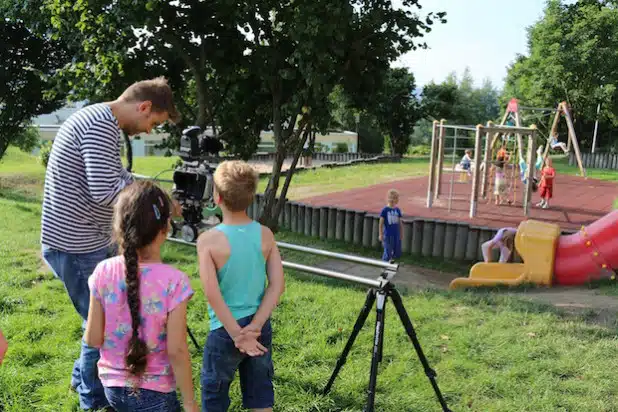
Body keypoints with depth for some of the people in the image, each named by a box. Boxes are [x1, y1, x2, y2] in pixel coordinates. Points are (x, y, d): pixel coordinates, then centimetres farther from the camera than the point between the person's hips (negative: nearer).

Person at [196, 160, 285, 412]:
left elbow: (212, 294, -19)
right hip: (261, 328, 4)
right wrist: (254, 326, -9)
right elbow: (278, 285, -7)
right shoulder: (265, 234, -4)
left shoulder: (208, 240, -15)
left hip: (225, 330, -4)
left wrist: (237, 334, -13)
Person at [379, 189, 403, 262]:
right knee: (387, 253, -1)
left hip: (396, 235, 5)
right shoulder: (385, 210, -9)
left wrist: (401, 233, 13)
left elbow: (400, 223, 11)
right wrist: (380, 235, -7)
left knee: (397, 254, 11)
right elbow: (381, 223, -6)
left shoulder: (398, 210, 4)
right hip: (388, 235, -5)